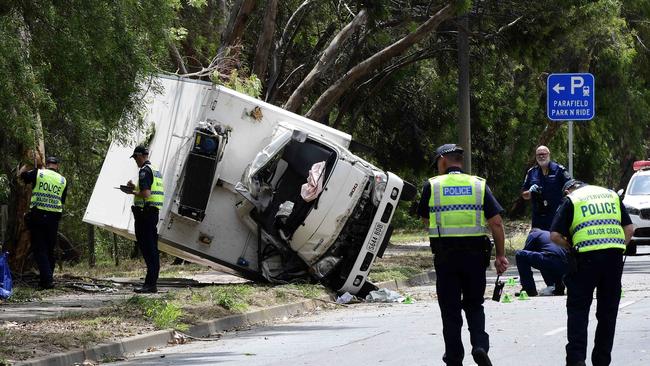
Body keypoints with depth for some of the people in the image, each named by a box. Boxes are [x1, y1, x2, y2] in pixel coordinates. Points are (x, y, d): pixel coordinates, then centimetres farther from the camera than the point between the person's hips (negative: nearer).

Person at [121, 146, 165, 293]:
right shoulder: (156, 170, 18)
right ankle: (152, 283, 15)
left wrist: (132, 192, -6)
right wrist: (135, 188, 20)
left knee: (147, 248, -11)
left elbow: (146, 194, -22)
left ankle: (150, 284, -14)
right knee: (152, 249, 12)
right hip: (154, 211, 10)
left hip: (145, 213, -10)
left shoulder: (145, 171, -13)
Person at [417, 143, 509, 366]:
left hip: (445, 255, -1)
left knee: (450, 310, 8)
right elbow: (496, 223, 0)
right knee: (474, 305, 15)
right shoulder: (479, 185, 5)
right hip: (475, 253, 1)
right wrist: (500, 255, 4)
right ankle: (480, 345, -6)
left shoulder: (431, 186, 2)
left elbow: (426, 221, 12)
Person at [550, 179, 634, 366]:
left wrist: (571, 247, 17)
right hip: (614, 257, 3)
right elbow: (629, 228, 14)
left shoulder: (571, 200, 10)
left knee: (578, 310, 4)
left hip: (586, 256, -3)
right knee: (608, 311, 13)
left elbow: (555, 235, 2)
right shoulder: (611, 195, 22)